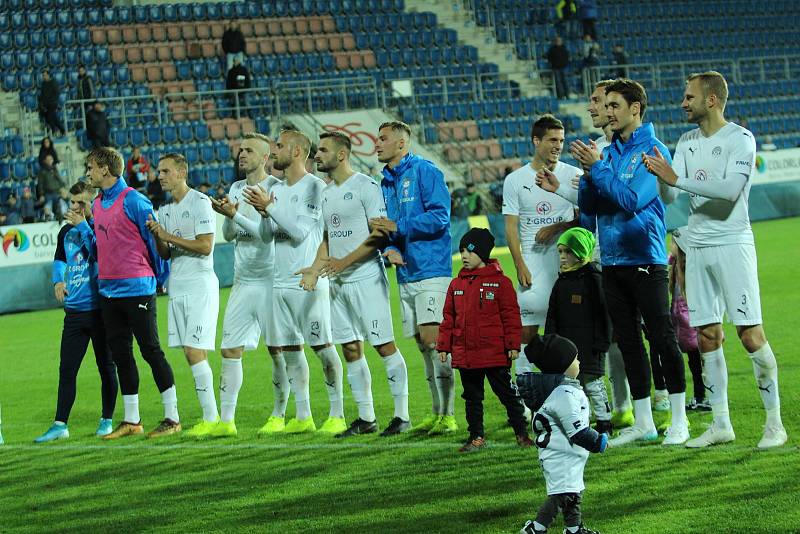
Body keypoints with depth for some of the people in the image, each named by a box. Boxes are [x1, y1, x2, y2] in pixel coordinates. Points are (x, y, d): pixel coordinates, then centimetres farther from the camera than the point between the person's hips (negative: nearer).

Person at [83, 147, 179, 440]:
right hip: (108, 290, 8)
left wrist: (160, 276, -3)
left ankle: (172, 417, 1)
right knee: (120, 354, 9)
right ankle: (131, 420, 16)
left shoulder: (133, 201, -12)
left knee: (151, 351, -5)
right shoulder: (97, 204, 12)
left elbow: (154, 238, -9)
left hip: (136, 287, -8)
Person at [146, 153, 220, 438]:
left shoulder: (200, 203, -8)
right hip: (176, 287, 8)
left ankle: (211, 418, -10)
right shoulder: (165, 209, 17)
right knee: (191, 354, 5)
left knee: (194, 352, -14)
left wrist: (168, 236, -12)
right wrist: (156, 235, -1)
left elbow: (205, 246, -15)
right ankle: (209, 416, 8)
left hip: (199, 286, -8)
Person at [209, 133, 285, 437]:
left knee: (277, 351, -1)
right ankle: (226, 420, 3)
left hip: (269, 281, -6)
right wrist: (228, 217, -11)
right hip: (242, 282, 6)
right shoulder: (236, 189, 13)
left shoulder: (275, 188, -7)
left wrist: (235, 215, -20)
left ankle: (279, 417, 9)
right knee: (230, 350, 1)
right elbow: (228, 235, 9)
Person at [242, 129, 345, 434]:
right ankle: (303, 417, 12)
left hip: (308, 281, -8)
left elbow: (300, 231, -15)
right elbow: (267, 235, 11)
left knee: (322, 346, -6)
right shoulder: (276, 190, 16)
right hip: (281, 281, 8)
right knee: (290, 349, 7)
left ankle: (337, 415, -2)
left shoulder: (314, 186, -8)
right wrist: (264, 213, -7)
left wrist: (270, 206, -16)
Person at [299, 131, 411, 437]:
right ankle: (366, 418, 14)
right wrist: (315, 270, 5)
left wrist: (344, 262, -18)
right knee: (351, 350, 8)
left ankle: (402, 414, -3)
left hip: (366, 277, -8)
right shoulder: (326, 193, 16)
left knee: (384, 345, -7)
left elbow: (380, 235, -14)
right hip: (338, 283, 8)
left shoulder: (365, 187, -10)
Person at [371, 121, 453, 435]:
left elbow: (440, 217, -14)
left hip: (431, 270, -8)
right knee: (424, 345, 9)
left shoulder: (424, 171, -6)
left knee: (433, 339, -14)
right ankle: (437, 414, 14)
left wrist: (397, 228, -13)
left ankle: (448, 416, -13)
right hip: (405, 275, 8)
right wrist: (390, 249, -3)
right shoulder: (385, 183, 18)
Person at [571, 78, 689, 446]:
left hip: (645, 260, -7)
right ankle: (643, 423, 17)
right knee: (628, 343, 10)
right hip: (613, 261, 7)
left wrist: (597, 167, -13)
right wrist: (589, 173, -6)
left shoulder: (652, 151, -8)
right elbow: (587, 206, 10)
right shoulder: (608, 153, 13)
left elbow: (631, 199, -19)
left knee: (663, 339, -3)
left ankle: (679, 421, 4)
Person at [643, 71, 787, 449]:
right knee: (707, 336, 5)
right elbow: (671, 196, 8)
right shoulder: (686, 142, 13)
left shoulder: (740, 140, -8)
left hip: (732, 244, -6)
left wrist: (677, 178, -22)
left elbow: (730, 189, -22)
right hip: (697, 247, 6)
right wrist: (660, 177, -13)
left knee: (750, 333, -9)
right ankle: (721, 424, 12)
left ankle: (774, 422, -2)